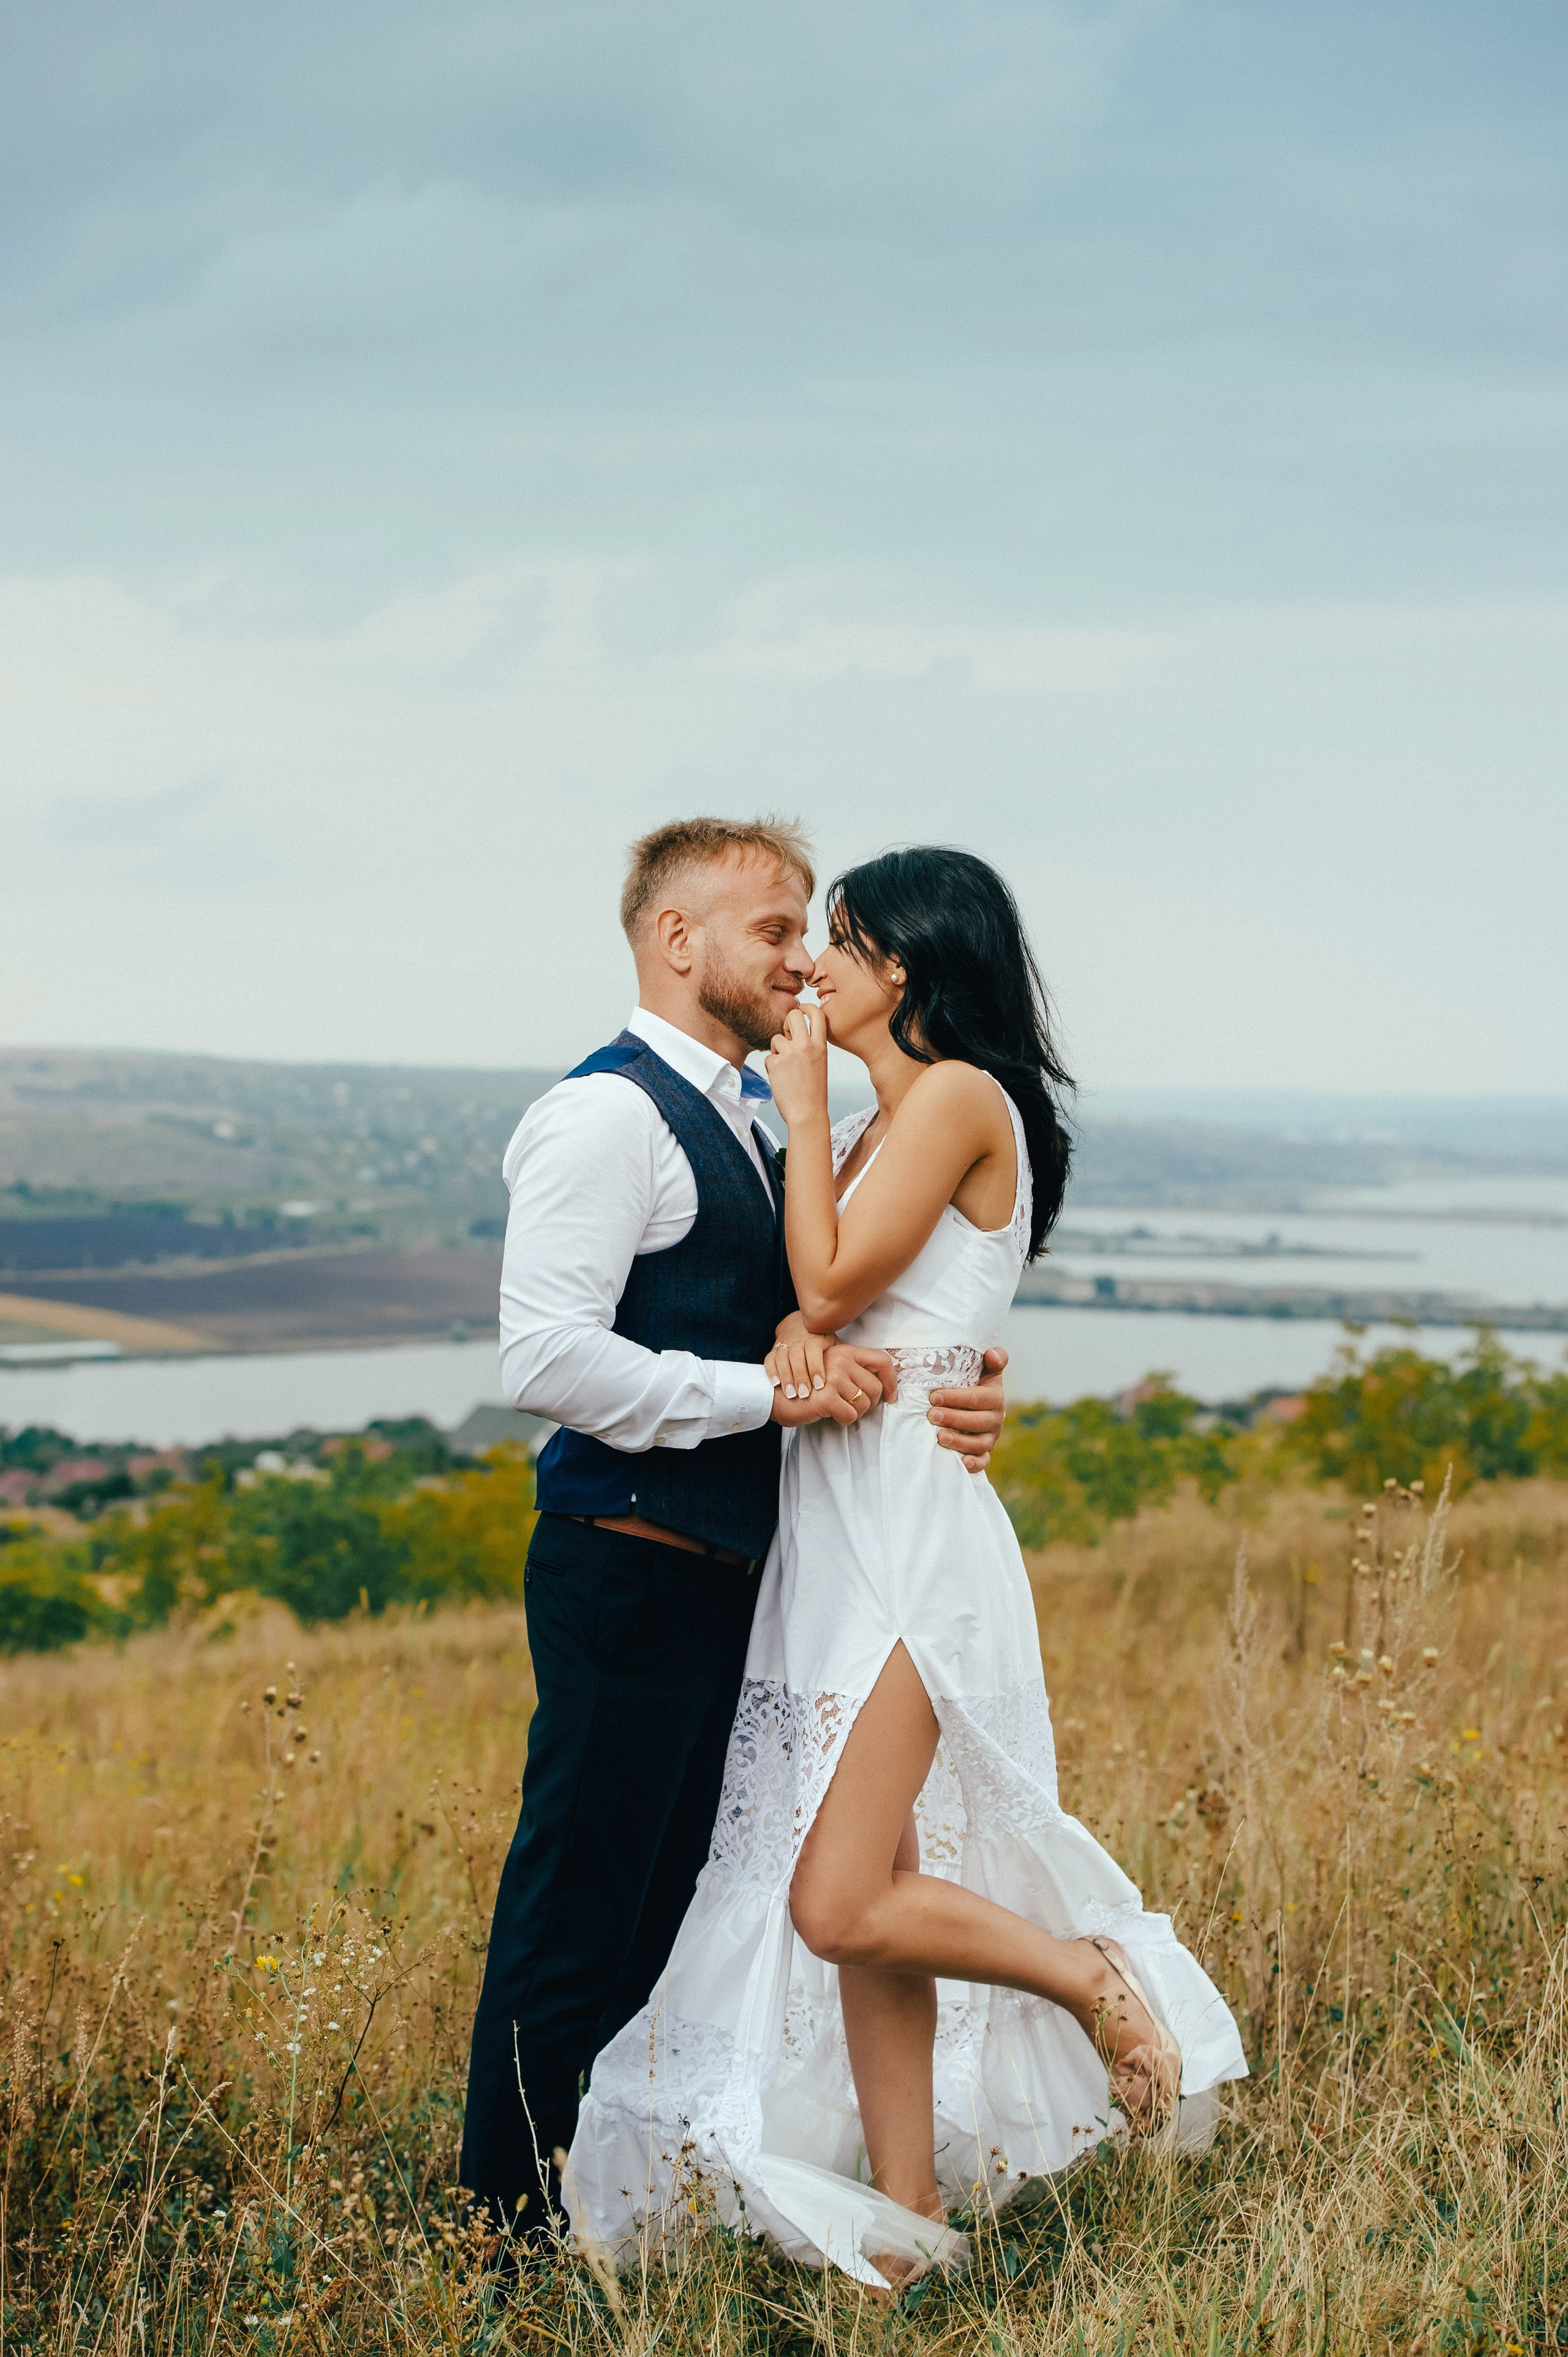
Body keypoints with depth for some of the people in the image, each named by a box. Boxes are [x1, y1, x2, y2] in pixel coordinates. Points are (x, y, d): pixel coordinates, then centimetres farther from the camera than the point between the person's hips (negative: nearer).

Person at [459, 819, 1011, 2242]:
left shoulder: (754, 1121, 17)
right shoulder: (610, 1113, -12)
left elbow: (809, 1322, 20)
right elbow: (546, 1359, -22)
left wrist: (951, 1396, 1)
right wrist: (771, 1392, -21)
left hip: (726, 1577, 10)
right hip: (631, 1575, -9)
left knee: (671, 1904, 15)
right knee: (582, 1910, -2)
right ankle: (518, 2222, 9)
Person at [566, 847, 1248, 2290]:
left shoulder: (958, 1094, -10)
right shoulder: (885, 1121, 19)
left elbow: (832, 1284, -14)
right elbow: (819, 1299, 15)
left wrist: (803, 1108, -6)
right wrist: (799, 1339, -5)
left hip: (907, 1518, -9)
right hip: (835, 1525, 9)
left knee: (842, 1905, -14)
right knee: (869, 1891, 8)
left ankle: (1093, 1973, 7)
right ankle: (906, 2210, 13)